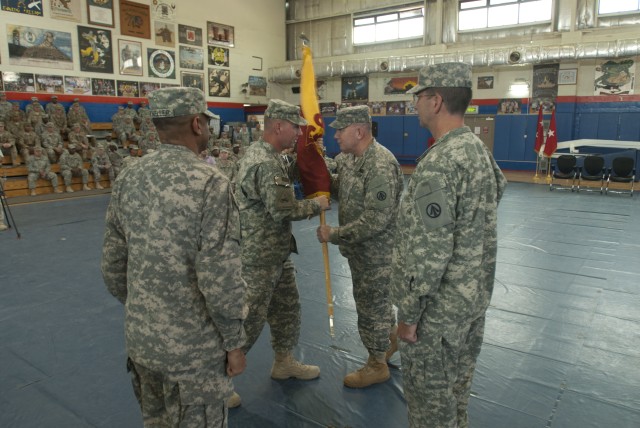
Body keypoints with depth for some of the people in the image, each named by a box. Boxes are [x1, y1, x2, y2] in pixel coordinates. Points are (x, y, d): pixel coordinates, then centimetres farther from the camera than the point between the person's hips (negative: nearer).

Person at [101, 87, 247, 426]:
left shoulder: (128, 178, -1)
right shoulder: (210, 183, -21)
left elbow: (113, 267, 5)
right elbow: (220, 278, -23)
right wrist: (234, 342, -10)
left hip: (140, 339, 6)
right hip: (192, 346, -6)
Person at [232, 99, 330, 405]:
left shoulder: (261, 153, 11)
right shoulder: (266, 163, -22)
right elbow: (283, 210, -25)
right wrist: (316, 205, -9)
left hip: (277, 253, 10)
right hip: (259, 257, -10)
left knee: (287, 308, 19)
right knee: (251, 318, 1)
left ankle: (284, 362, 37)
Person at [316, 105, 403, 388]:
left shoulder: (380, 166, -28)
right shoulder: (350, 157, 3)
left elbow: (376, 220, -31)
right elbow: (339, 187, 16)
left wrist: (334, 235, -24)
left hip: (377, 251, -9)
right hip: (359, 247, 9)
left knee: (371, 304, 6)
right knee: (368, 299, 24)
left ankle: (377, 366, 27)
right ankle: (391, 336, 49)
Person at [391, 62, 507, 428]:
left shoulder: (439, 162, -25)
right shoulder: (480, 149, 5)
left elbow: (428, 252, -26)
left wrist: (409, 312, -15)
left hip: (439, 308, -9)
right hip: (475, 297, 9)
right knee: (458, 389, 25)